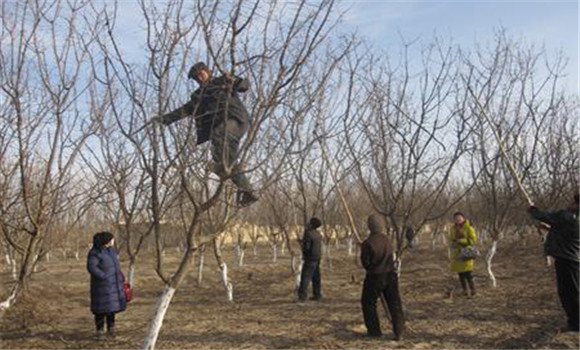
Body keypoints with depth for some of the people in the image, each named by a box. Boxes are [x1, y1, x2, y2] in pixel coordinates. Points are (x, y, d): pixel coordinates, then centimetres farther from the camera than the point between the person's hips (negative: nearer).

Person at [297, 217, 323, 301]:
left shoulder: (309, 234, -18)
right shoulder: (317, 234, 8)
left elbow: (306, 247, -21)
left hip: (310, 259, -9)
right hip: (317, 259, 9)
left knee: (305, 277, -5)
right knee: (316, 277, 13)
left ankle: (302, 295, -7)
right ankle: (317, 295, 16)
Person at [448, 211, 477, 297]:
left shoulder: (469, 228, -6)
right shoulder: (454, 228, 10)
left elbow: (473, 240, -11)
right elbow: (451, 239, 16)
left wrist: (461, 241, -19)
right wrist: (453, 244, -6)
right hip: (457, 254, 5)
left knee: (467, 273, -13)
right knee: (460, 274, 6)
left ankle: (473, 291, 1)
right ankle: (465, 291, 15)